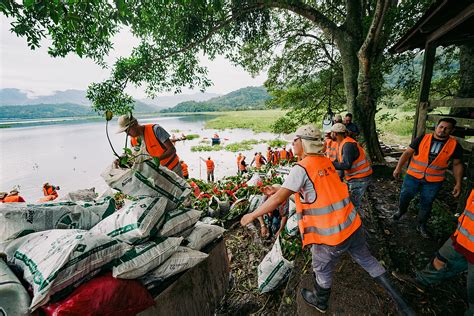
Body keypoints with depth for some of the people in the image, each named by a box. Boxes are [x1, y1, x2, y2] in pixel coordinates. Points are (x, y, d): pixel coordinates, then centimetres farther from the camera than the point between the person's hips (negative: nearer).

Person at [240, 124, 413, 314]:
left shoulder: (302, 168, -22)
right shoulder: (326, 161, 4)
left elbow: (278, 199, -25)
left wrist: (252, 215, -12)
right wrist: (276, 189, 23)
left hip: (331, 234, -6)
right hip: (353, 225, 7)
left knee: (322, 270, 20)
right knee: (366, 259, 28)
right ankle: (399, 300, 39)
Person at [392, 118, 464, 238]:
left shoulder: (455, 145, -3)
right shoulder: (422, 138, -8)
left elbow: (457, 164, 5)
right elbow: (407, 153, -4)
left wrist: (458, 183, 0)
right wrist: (398, 168, -10)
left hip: (434, 181, 1)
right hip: (413, 176, -1)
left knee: (426, 204, 13)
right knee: (404, 196, 11)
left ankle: (421, 225, 32)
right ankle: (401, 211, 42)